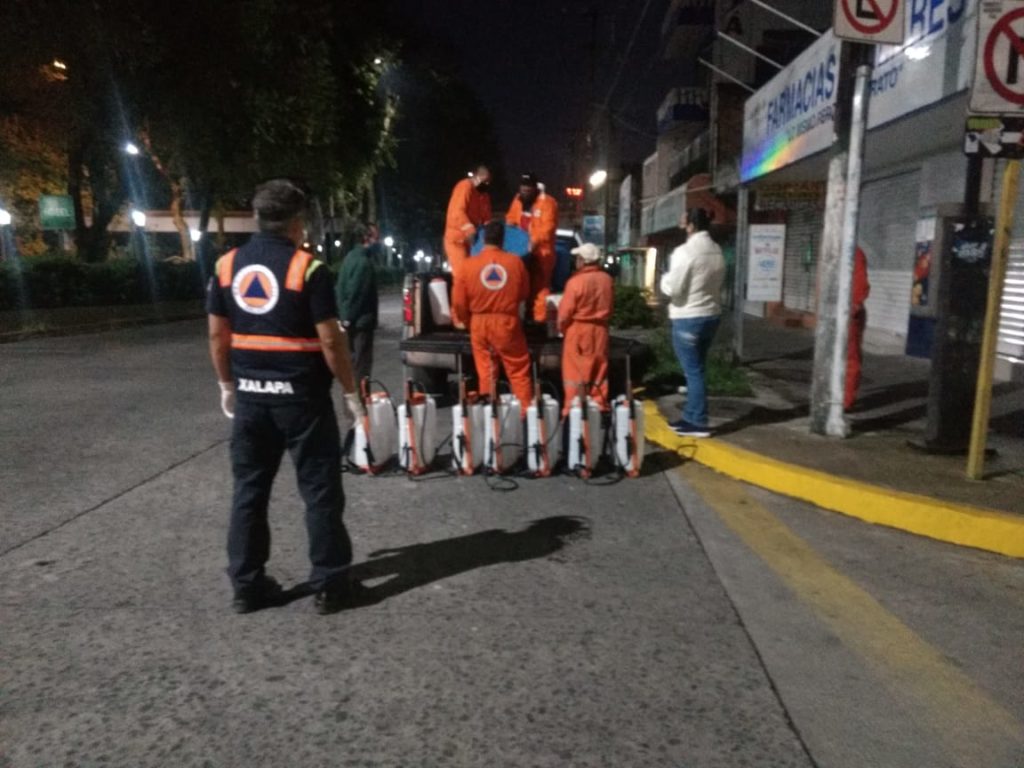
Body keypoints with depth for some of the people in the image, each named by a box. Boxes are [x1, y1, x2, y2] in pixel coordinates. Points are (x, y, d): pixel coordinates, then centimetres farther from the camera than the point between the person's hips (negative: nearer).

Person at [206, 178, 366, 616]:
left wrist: (227, 386, 18)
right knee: (320, 491, 5)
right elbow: (330, 340, -13)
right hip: (301, 395, -5)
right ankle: (330, 584, 13)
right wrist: (350, 391, -3)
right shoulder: (307, 268, -11)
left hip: (250, 395, 5)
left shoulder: (227, 265, 4)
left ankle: (247, 586, 22)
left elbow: (217, 335, 7)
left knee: (249, 491, 13)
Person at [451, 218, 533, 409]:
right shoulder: (515, 261, -5)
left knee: (486, 372, 10)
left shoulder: (470, 264, -5)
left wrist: (469, 321, 16)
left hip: (479, 324, 1)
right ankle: (526, 409, 9)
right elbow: (524, 293, 7)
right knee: (518, 370, 7)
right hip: (507, 323, -1)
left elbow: (458, 302, -1)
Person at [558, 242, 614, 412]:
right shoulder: (607, 280, 0)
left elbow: (566, 311, -11)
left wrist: (561, 327, 7)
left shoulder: (576, 281, -16)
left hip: (578, 330, -5)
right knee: (599, 369, 13)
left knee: (575, 371, 2)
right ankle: (600, 406, 19)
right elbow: (610, 307, 10)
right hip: (600, 330, 5)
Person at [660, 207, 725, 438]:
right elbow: (717, 283, 15)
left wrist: (664, 278, 1)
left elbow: (672, 289, -17)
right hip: (712, 315, 8)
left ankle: (699, 424, 5)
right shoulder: (717, 251, 8)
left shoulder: (685, 251, -17)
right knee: (695, 370, 16)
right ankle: (690, 417, 25)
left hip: (688, 319, -8)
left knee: (693, 372, -1)